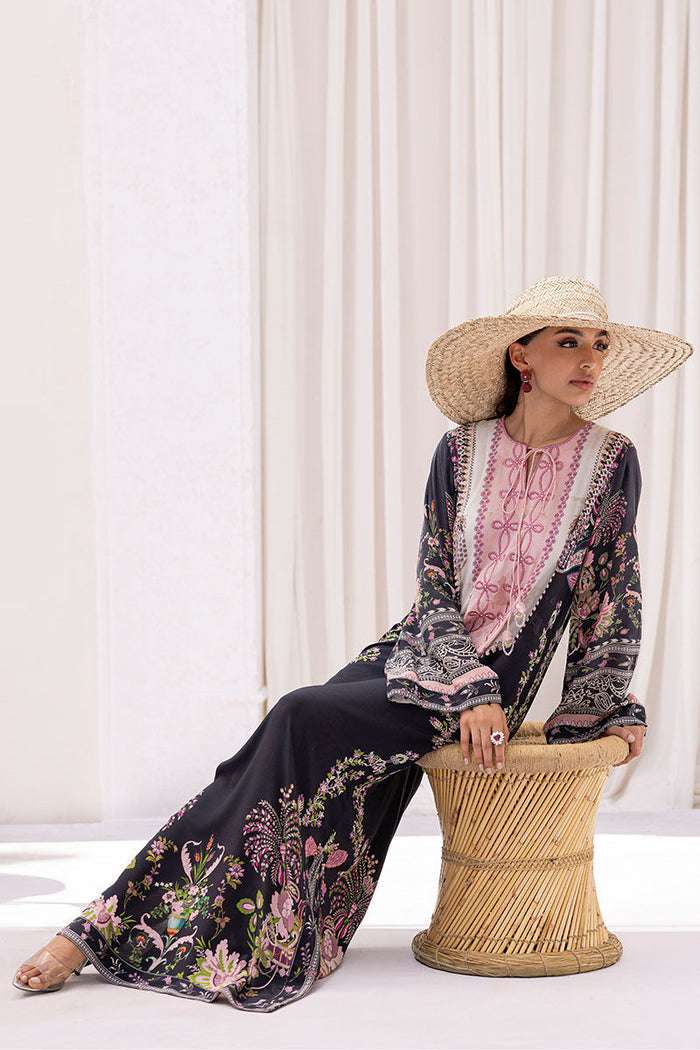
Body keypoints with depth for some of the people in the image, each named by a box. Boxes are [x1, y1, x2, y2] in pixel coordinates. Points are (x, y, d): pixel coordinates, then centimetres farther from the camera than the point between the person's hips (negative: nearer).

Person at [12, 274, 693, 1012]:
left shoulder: (611, 461, -3)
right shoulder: (461, 451, 1)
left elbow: (614, 599, 4)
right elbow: (435, 586, -2)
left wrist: (617, 708, 2)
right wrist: (471, 692, -14)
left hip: (497, 682, -3)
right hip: (415, 654, 3)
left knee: (306, 720, -24)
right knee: (300, 729, -19)